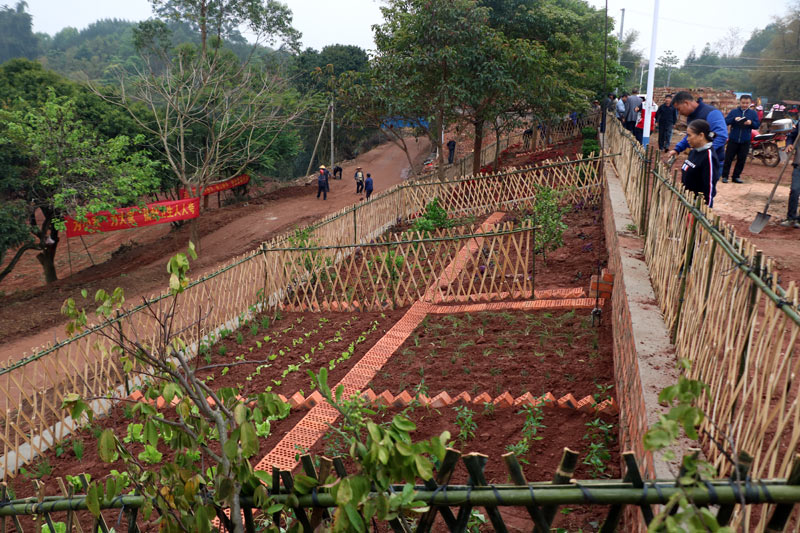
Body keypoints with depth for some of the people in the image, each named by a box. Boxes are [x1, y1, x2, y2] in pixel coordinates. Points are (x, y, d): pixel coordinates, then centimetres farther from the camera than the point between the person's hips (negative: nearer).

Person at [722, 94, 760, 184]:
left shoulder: (753, 113, 8)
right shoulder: (734, 111, 3)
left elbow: (757, 125, 4)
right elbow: (725, 121, -4)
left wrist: (751, 123, -16)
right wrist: (734, 119, -21)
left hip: (745, 141, 2)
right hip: (733, 140, -2)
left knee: (741, 160, 5)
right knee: (728, 158, -2)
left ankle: (736, 176, 14)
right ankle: (724, 176, 4)